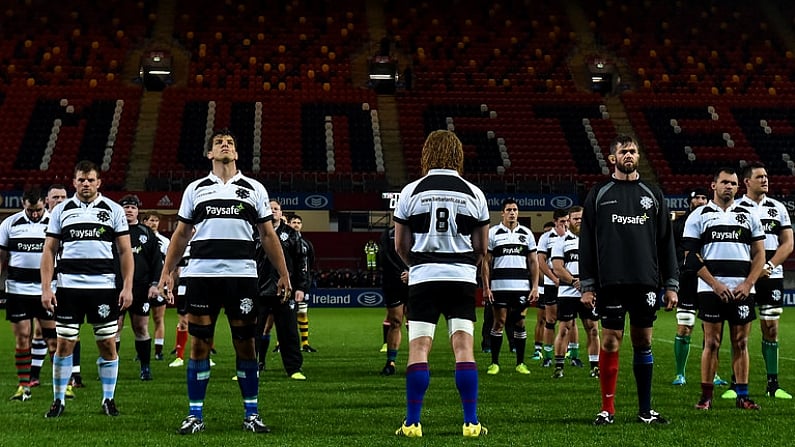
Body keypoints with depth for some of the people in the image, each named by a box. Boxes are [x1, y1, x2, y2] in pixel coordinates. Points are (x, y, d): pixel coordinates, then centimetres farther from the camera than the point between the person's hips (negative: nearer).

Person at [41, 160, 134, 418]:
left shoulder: (113, 210, 7)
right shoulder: (61, 211, 9)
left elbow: (125, 252, 6)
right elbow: (49, 251, 9)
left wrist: (127, 287, -3)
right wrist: (46, 288, 0)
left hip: (104, 286, 0)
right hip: (69, 286, 1)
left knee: (108, 344, 2)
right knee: (64, 344, 1)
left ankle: (108, 399, 13)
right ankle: (58, 401, 10)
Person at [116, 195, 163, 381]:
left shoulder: (147, 233, 10)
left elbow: (157, 261, 9)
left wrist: (154, 284, -1)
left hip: (141, 289, 1)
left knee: (141, 328, 5)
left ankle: (145, 367, 12)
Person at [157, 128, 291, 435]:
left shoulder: (254, 189, 10)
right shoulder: (195, 189, 12)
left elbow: (268, 235, 11)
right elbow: (181, 235, 14)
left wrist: (283, 274, 5)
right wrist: (167, 273, 6)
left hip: (242, 274, 0)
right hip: (201, 274, 0)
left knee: (245, 344, 3)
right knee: (199, 344, 1)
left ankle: (251, 414, 11)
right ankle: (195, 415, 8)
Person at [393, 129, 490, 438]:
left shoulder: (411, 192, 0)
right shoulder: (474, 194, 4)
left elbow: (400, 245, 6)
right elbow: (482, 248, 10)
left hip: (423, 278, -1)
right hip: (463, 278, 1)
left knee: (418, 349, 0)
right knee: (464, 348, 2)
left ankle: (413, 423, -2)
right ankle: (471, 423, 0)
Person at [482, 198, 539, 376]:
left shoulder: (526, 233, 10)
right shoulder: (493, 233, 3)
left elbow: (533, 262, 11)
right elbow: (486, 262, 3)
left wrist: (535, 287, 3)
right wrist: (486, 287, -4)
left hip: (522, 286, 2)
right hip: (499, 286, -2)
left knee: (520, 324, 5)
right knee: (499, 323, -1)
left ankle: (520, 363, 11)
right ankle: (494, 363, 5)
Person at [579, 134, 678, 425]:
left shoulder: (653, 195, 12)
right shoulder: (598, 195, 6)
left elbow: (666, 243, 12)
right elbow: (586, 243, 5)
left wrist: (671, 285, 6)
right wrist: (586, 285, -2)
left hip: (645, 282, 2)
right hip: (610, 282, -2)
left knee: (643, 341, 5)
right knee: (610, 341, -3)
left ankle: (645, 410, 12)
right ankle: (607, 409, 4)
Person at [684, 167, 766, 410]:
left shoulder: (748, 216, 13)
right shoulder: (699, 216, 5)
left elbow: (759, 255, 10)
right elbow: (691, 256, -1)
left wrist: (747, 284, -4)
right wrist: (715, 284, -10)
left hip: (743, 289, 2)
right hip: (711, 290, -2)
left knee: (741, 342, 4)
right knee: (712, 342, -2)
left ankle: (742, 396, 8)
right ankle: (706, 396, 3)